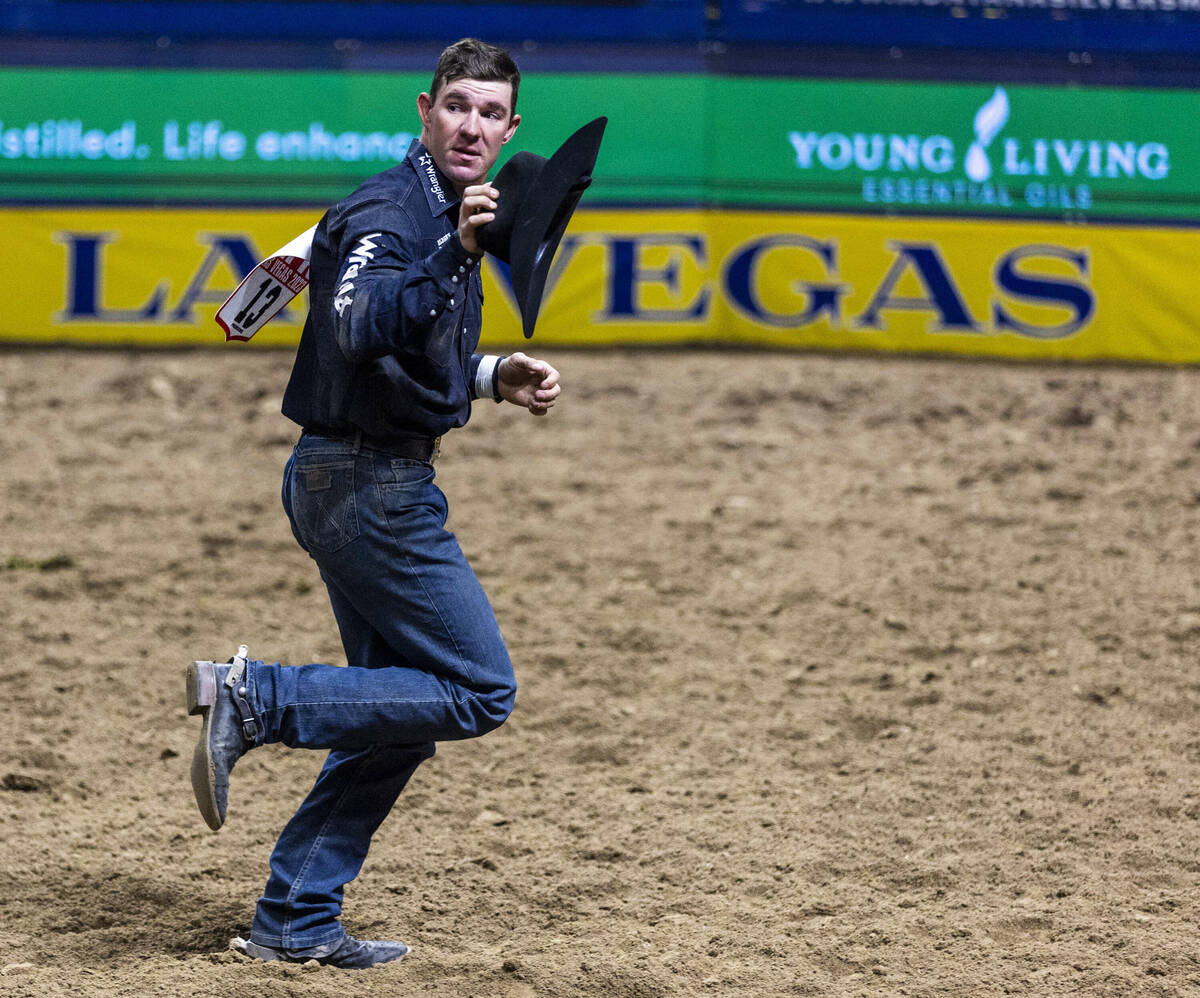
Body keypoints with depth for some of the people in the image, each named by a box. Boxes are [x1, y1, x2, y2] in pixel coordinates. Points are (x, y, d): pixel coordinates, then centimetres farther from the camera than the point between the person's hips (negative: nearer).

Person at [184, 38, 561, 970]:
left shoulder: (443, 217, 14)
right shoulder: (390, 212, -17)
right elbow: (361, 326, -37)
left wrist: (493, 377, 13)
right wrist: (455, 255, -48)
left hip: (362, 482, 10)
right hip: (369, 482, -10)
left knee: (402, 711, 15)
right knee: (478, 691, -9)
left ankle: (297, 920, 19)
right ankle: (257, 696, -9)